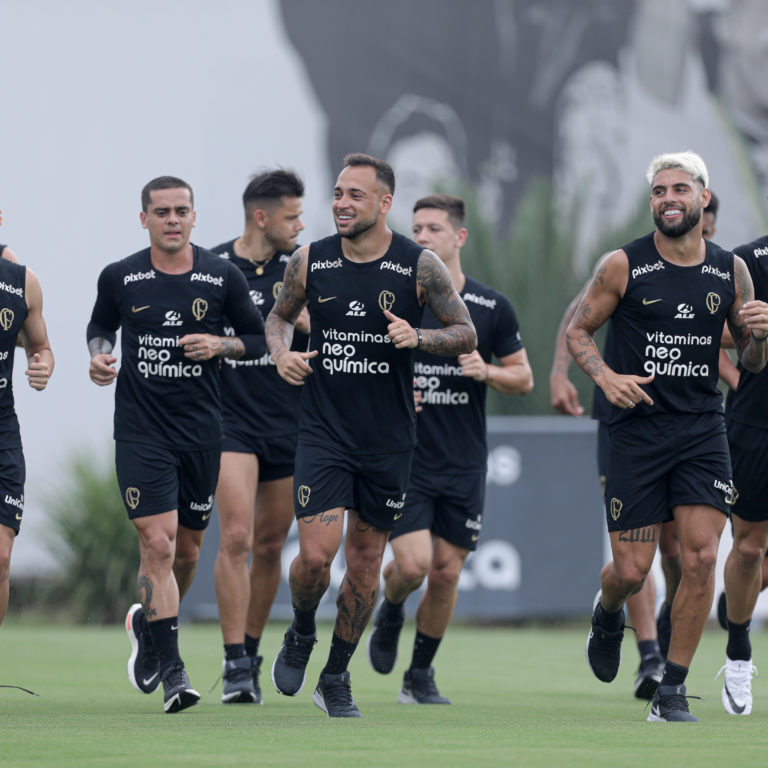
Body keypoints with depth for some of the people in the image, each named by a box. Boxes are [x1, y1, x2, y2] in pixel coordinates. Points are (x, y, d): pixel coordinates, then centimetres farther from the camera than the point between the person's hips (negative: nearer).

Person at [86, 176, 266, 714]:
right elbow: (100, 328, 18)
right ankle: (171, 670, -12)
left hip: (202, 431, 2)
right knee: (158, 543, -14)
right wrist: (100, 356, -3)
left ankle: (148, 624, 41)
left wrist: (219, 345, -9)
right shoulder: (119, 278, 1)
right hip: (140, 431, -2)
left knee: (188, 549, 11)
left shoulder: (223, 277, 1)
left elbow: (258, 338, 10)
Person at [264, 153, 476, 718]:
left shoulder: (420, 266, -5)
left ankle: (337, 678, 24)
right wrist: (281, 352, -4)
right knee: (316, 554, -14)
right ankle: (301, 635, 18)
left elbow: (467, 335, 1)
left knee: (366, 562, 8)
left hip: (389, 439, 0)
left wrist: (418, 337, -18)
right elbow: (280, 315, 17)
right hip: (324, 432, 0)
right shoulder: (310, 262, -1)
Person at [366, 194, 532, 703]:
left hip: (464, 465, 2)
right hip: (405, 457, -2)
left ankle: (422, 673, 20)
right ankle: (391, 611, 21)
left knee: (446, 572, 3)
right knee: (412, 563, -14)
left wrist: (488, 372, -12)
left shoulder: (492, 308, 1)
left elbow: (524, 378, 7)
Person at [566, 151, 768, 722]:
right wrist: (605, 376, -12)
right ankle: (608, 613, 37)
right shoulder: (623, 266, -3)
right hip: (638, 427, -2)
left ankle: (672, 694, 0)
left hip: (703, 428, 2)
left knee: (701, 557, -11)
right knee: (631, 571, -2)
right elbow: (578, 330, 6)